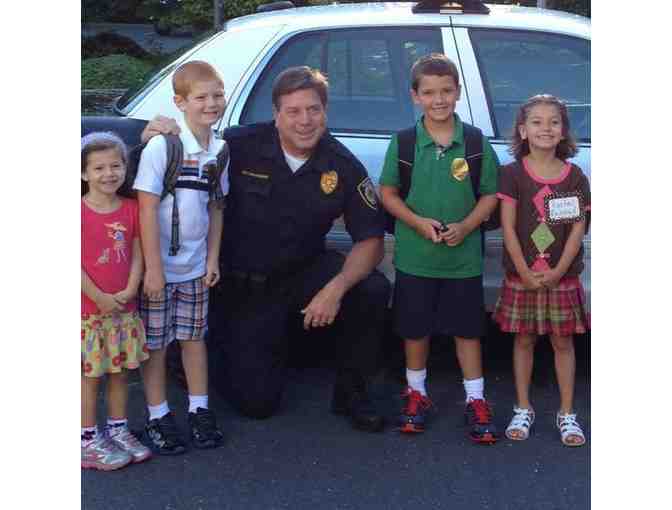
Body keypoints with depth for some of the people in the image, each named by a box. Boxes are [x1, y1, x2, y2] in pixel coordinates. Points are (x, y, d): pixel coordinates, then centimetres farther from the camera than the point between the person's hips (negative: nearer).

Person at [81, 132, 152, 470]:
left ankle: (118, 430, 27)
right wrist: (100, 298, -15)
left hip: (124, 307, 5)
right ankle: (89, 440, 12)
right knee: (90, 374, 3)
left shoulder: (131, 208, 4)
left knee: (120, 370, 13)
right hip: (89, 310, -4)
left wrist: (130, 291, -9)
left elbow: (137, 253, 5)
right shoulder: (80, 211, -11)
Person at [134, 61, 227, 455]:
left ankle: (200, 411, 27)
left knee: (194, 336, 15)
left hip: (195, 267, 5)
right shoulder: (162, 147, -17)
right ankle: (159, 417, 18)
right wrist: (153, 268, -18)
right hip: (158, 267, -5)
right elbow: (147, 208, -17)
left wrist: (213, 258, 5)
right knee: (156, 341, 7)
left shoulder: (219, 149, 1)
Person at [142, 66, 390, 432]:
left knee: (373, 290, -26)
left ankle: (351, 391, -3)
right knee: (256, 400, -5)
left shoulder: (343, 167, -10)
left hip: (306, 271, 2)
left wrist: (337, 287, -28)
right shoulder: (240, 146, -16)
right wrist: (152, 138, -27)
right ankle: (224, 347, 30)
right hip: (246, 287, -2)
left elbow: (370, 240, -10)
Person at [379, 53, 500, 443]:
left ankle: (476, 400, 18)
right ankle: (416, 393, 29)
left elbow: (490, 195, 2)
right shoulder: (403, 143, -2)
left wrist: (465, 226, -14)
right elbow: (388, 193, 2)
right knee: (415, 329, 12)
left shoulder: (477, 144, -2)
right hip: (415, 256, 1)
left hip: (463, 258, 0)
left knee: (467, 329, 6)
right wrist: (419, 222, -13)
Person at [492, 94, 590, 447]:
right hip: (522, 276, -1)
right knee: (524, 340, 8)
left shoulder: (574, 177, 0)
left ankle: (567, 414, 16)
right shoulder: (513, 174, -4)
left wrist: (557, 272, -11)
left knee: (563, 342, 7)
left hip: (562, 276, 1)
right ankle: (523, 410, 20)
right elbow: (508, 227, -7)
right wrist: (526, 272, -12)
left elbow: (578, 229, -2)